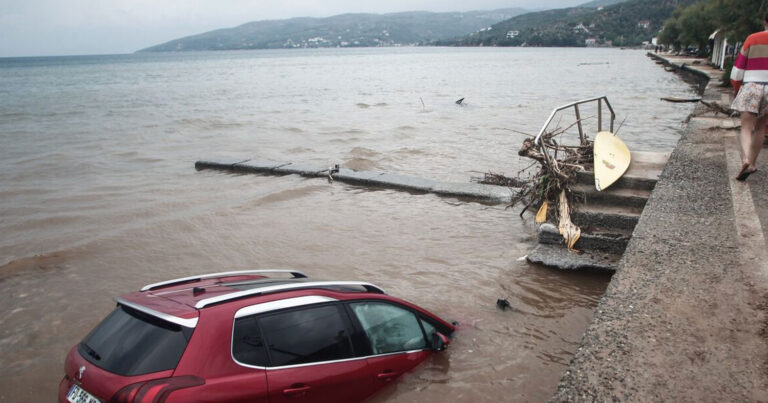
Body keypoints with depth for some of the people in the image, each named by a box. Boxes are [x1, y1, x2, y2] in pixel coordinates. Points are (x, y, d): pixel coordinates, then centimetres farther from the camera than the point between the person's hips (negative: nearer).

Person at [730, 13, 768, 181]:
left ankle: (746, 160, -32)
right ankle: (752, 163, 24)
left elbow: (738, 67, 3)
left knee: (746, 129, -7)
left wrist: (736, 88, 17)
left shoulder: (752, 39, 3)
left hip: (751, 88, -1)